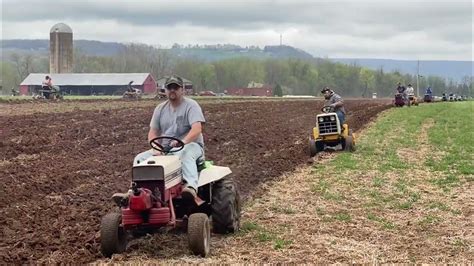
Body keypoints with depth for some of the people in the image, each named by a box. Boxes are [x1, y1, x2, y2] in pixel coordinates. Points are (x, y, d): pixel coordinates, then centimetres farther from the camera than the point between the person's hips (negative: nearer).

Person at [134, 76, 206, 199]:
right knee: (140, 158, -14)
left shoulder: (191, 105, -4)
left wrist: (184, 141, -39)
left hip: (190, 145, -6)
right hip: (165, 149, 6)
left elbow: (197, 129, -20)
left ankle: (191, 187, -62)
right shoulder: (160, 108, 14)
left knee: (185, 154, -42)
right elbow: (153, 132, 11)